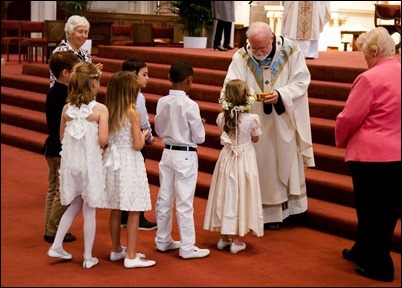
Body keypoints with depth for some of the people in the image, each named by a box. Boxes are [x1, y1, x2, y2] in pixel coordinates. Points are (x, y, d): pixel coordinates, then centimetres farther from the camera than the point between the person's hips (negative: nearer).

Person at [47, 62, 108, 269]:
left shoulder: (66, 109, 1)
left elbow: (62, 138, 9)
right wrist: (102, 145, 1)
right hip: (90, 164, -4)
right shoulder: (100, 109, -13)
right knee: (89, 211, 6)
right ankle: (88, 257, 14)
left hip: (70, 163, 5)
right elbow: (103, 139, -21)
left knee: (74, 206, 23)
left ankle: (56, 246, 22)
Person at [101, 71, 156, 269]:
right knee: (133, 211, 1)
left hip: (113, 160, 7)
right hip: (129, 163, -6)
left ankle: (116, 250, 27)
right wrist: (144, 135, 5)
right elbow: (138, 145, -14)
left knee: (115, 209, 16)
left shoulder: (108, 112, 2)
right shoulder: (133, 112, -14)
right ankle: (131, 256, 2)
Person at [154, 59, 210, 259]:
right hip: (185, 156, -6)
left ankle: (163, 241, 26)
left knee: (164, 199, 14)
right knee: (184, 203, 0)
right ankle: (187, 248, 6)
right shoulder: (190, 105, -18)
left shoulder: (162, 102, -2)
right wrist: (200, 125, 7)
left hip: (167, 153, 6)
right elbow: (199, 137, -12)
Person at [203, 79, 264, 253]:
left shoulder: (222, 117, -9)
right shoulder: (252, 119, -17)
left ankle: (224, 237, 24)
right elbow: (255, 139, -1)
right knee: (240, 196, 7)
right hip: (245, 160, -3)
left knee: (226, 195, 13)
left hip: (227, 159, 3)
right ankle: (236, 240, 13)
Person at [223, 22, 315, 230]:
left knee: (288, 161, 13)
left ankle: (292, 206, 30)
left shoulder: (291, 51, -11)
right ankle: (269, 213, 17)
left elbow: (301, 81, -9)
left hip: (284, 121, 0)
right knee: (263, 166, 6)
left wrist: (280, 94, -25)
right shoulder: (241, 57, -9)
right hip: (257, 124, 0)